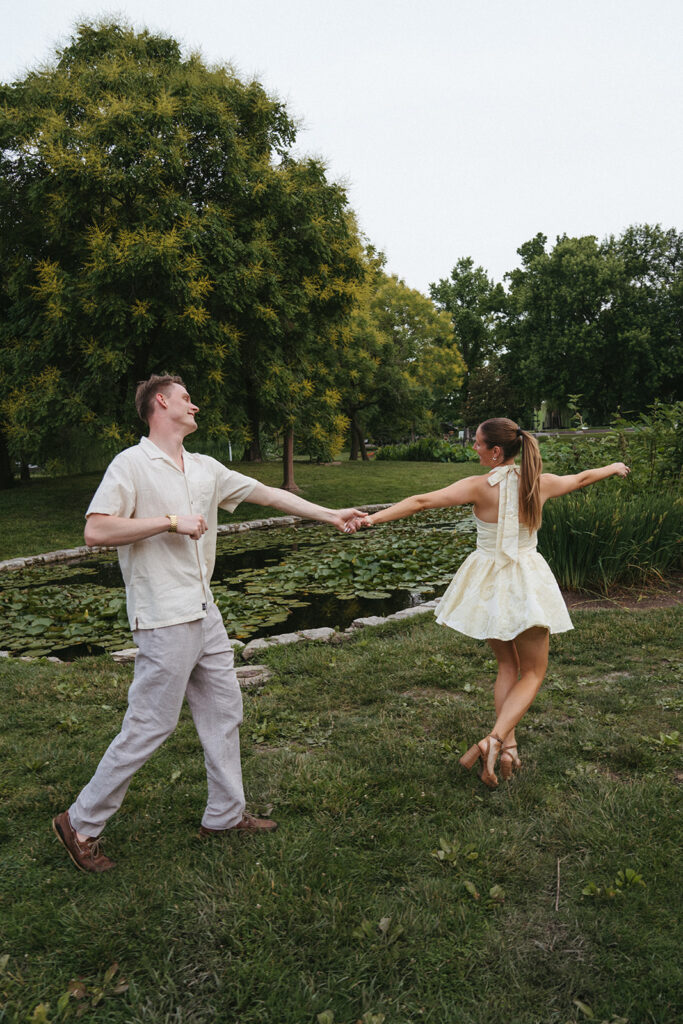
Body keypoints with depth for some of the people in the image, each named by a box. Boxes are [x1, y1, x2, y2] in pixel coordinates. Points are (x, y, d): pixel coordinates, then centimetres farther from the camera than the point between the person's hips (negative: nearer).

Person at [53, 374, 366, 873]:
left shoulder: (206, 468, 11)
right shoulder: (132, 464, -10)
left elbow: (267, 493, 14)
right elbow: (96, 530, -19)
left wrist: (331, 515, 13)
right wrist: (171, 521, -19)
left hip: (205, 614, 8)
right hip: (164, 621, -8)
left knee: (225, 710, 14)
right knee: (150, 725, -2)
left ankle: (226, 813, 30)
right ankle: (81, 823, 17)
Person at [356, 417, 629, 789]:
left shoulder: (479, 487, -13)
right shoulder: (540, 483, -4)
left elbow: (423, 500, -20)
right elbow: (581, 477, 15)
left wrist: (374, 517, -19)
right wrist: (613, 468, 35)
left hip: (488, 584, 0)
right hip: (527, 582, 0)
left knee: (507, 665, 21)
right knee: (533, 671, 12)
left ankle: (507, 745, 16)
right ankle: (495, 738, -8)